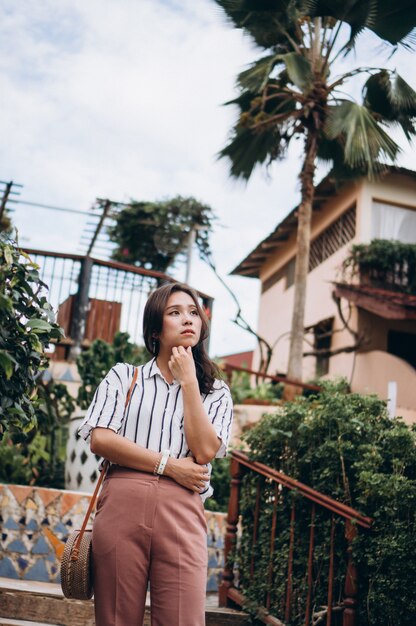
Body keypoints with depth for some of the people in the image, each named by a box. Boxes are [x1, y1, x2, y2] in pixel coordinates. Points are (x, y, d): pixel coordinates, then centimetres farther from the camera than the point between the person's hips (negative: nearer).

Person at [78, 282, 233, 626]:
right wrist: (169, 465, -6)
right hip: (121, 502, 0)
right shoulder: (124, 375, 13)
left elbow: (204, 451, -2)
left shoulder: (215, 391, 16)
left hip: (181, 511, 1)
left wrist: (187, 380, 1)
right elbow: (100, 439, -1)